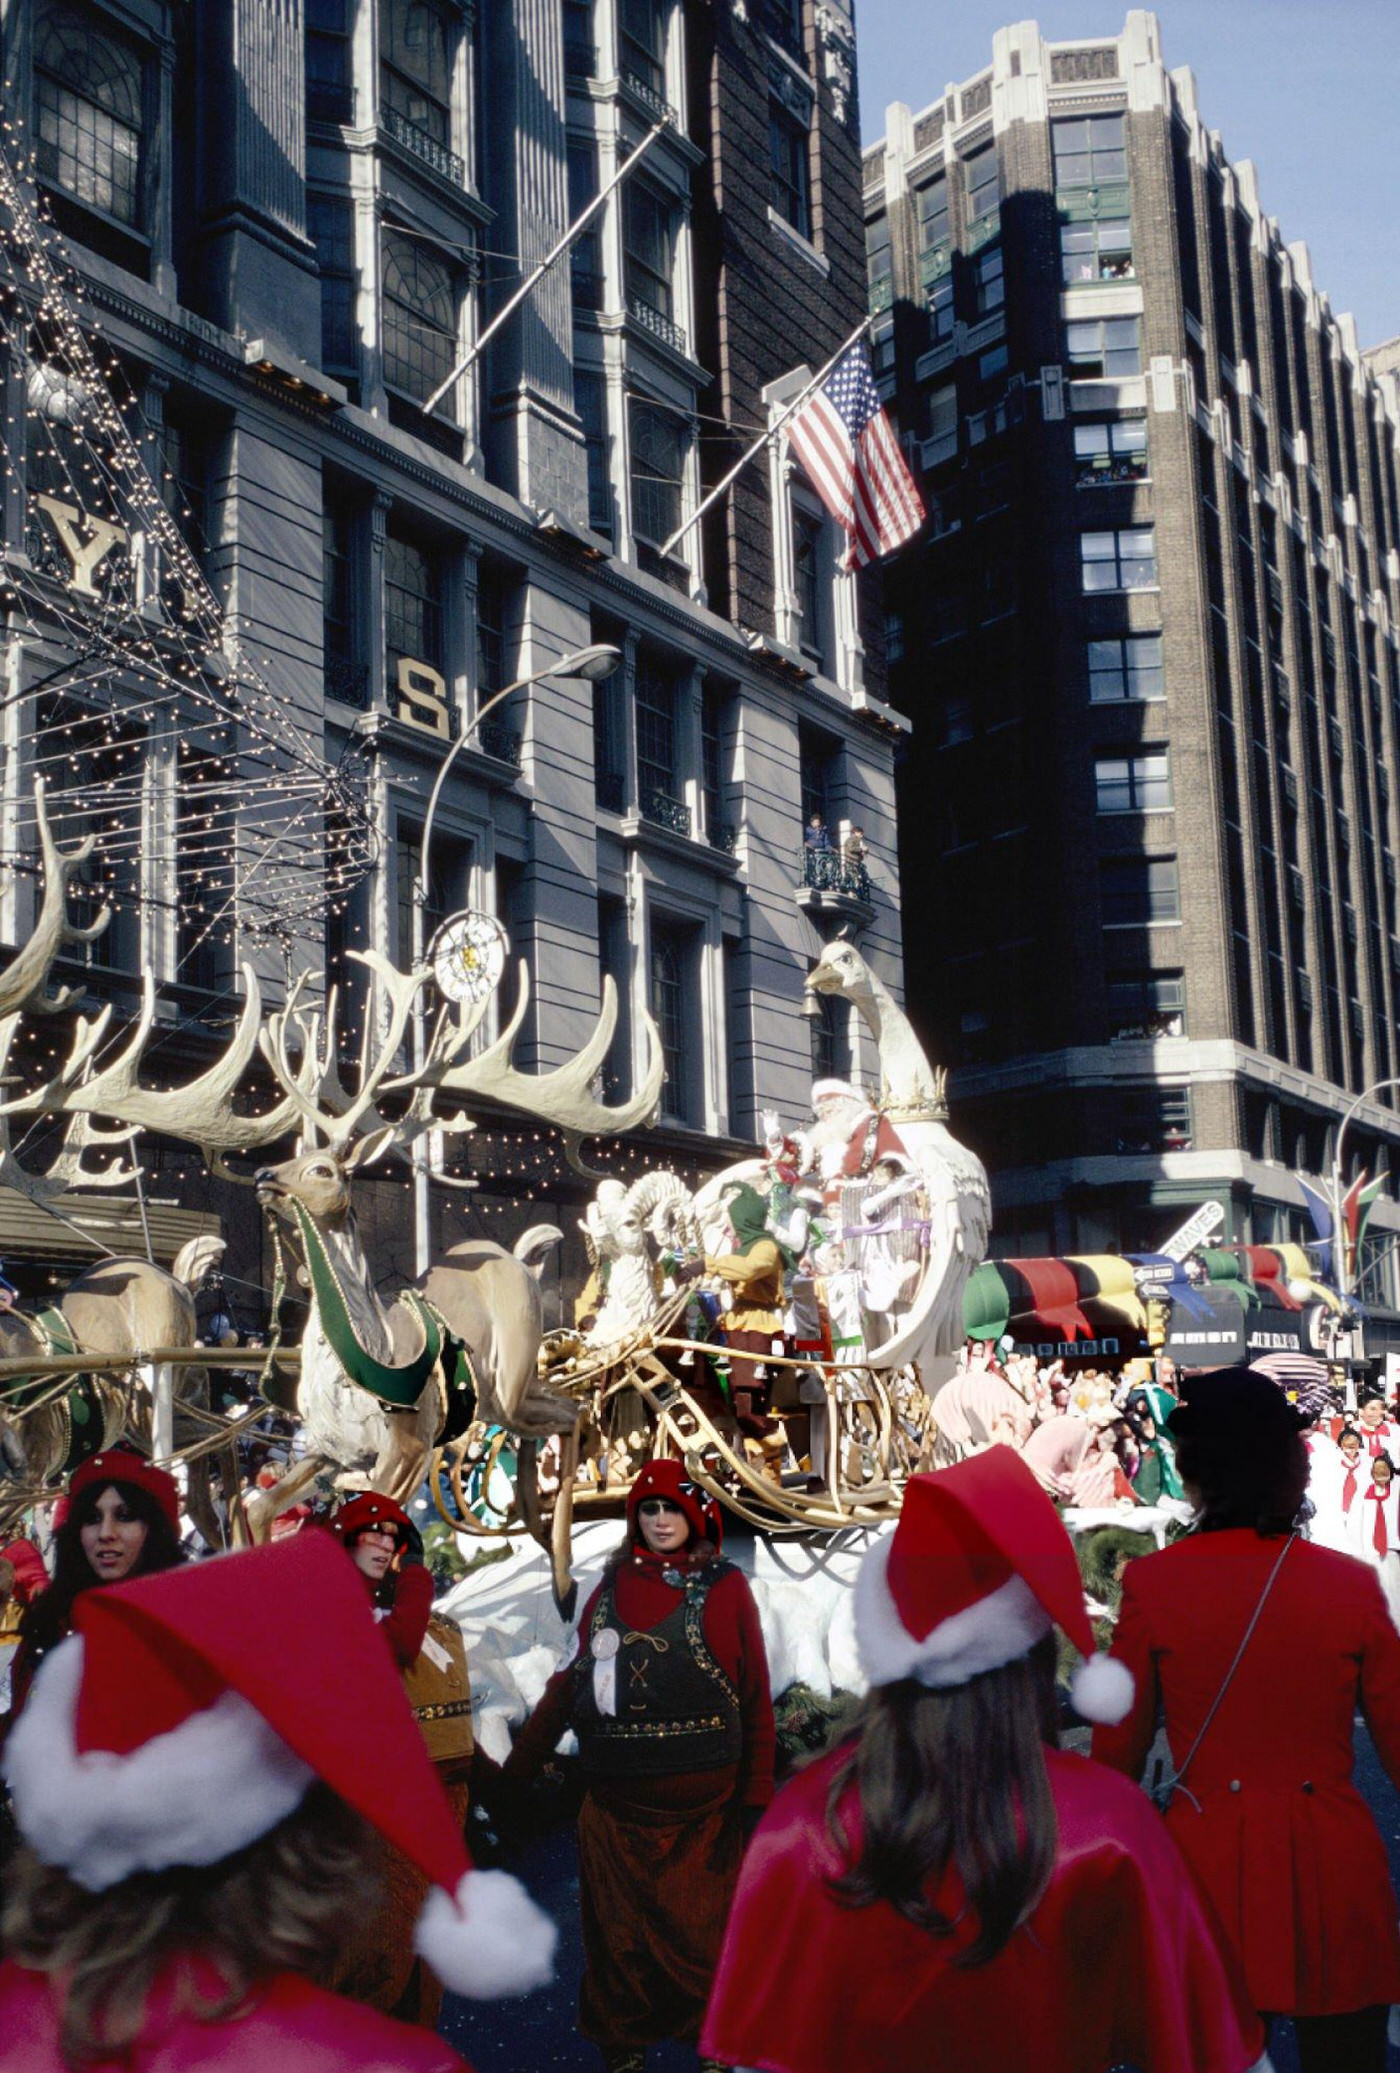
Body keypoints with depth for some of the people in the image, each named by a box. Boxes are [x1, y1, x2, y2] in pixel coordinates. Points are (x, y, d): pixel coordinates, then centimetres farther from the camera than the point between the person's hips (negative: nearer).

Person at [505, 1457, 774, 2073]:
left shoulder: (724, 1587, 1)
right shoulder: (612, 1587, 9)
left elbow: (756, 1694, -1)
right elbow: (570, 1682, 11)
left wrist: (756, 1793, -6)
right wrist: (517, 1768, 9)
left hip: (701, 1808, -2)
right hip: (617, 1799, 2)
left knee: (700, 1932, 1)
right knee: (619, 1935, 8)